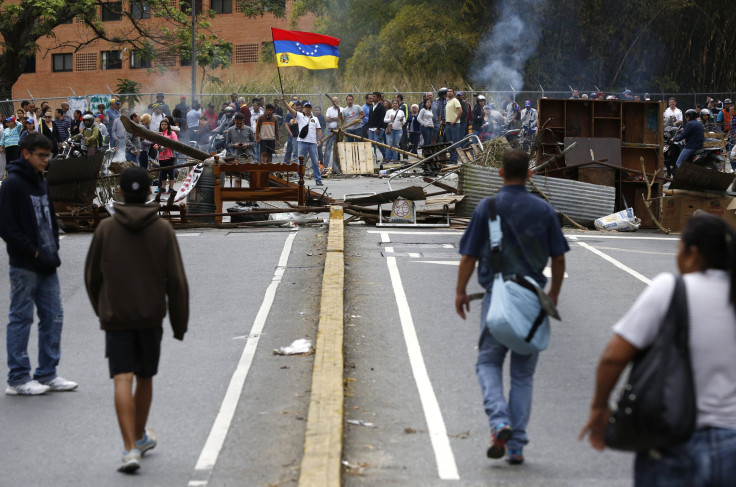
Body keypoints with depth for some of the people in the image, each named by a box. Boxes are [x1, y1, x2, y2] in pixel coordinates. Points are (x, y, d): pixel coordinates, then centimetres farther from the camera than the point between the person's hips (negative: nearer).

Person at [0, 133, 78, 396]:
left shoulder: (41, 183, 13)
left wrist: (53, 249, 8)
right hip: (24, 266, -8)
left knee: (53, 317, 10)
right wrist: (34, 253, -16)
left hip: (46, 265, 8)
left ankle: (47, 374, 18)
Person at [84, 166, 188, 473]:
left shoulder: (106, 229, -3)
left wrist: (101, 310, 23)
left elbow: (92, 277, 5)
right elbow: (176, 281, -7)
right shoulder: (163, 230, -4)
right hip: (151, 317, 1)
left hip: (116, 318, -1)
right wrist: (180, 323, 3)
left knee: (123, 381, -7)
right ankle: (140, 437, 35)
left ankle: (130, 449, -18)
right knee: (145, 378, 18)